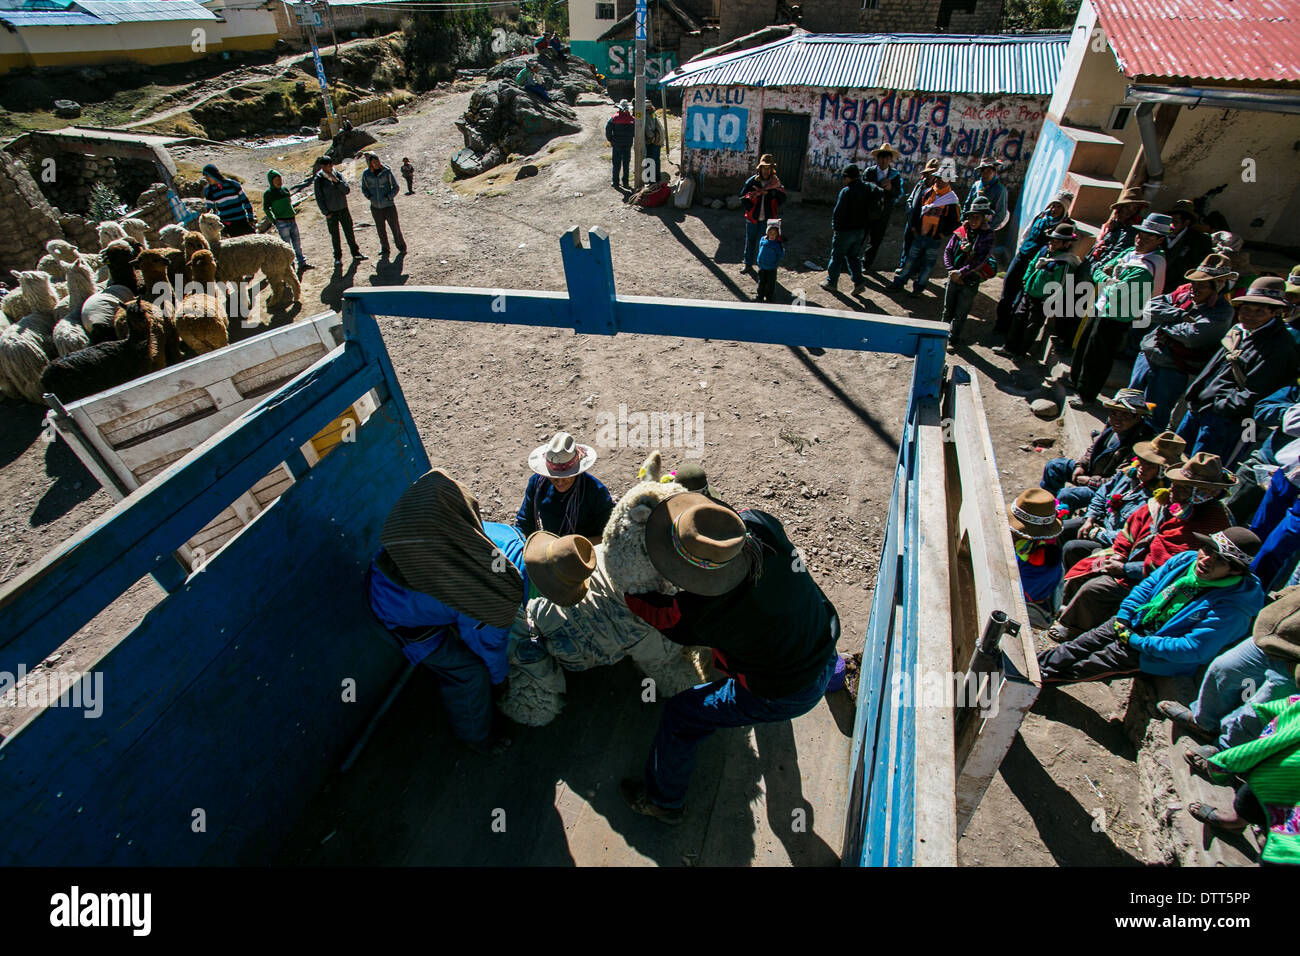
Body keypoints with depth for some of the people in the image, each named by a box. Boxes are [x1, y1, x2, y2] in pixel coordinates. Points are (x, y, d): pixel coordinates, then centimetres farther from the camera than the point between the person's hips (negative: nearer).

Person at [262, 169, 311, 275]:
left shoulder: (284, 189, 8)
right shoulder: (268, 193, -6)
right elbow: (266, 209, -1)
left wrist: (293, 216, 14)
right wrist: (274, 222, -4)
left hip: (293, 220, 5)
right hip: (282, 223, -5)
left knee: (297, 243, 9)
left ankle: (302, 263, 18)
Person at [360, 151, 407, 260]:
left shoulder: (387, 172, -10)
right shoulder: (366, 174, -2)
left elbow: (396, 187, -4)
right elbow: (364, 189, 10)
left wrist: (389, 197, -16)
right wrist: (369, 196, -8)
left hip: (389, 205, -3)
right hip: (376, 207, 3)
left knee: (395, 227, 6)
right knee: (381, 230, 12)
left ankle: (401, 246, 25)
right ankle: (384, 249, 27)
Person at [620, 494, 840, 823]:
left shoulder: (703, 612, -37)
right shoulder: (761, 525, -27)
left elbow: (662, 618, -15)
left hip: (787, 694, -6)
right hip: (826, 646, 7)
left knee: (680, 714, 10)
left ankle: (663, 801, 36)